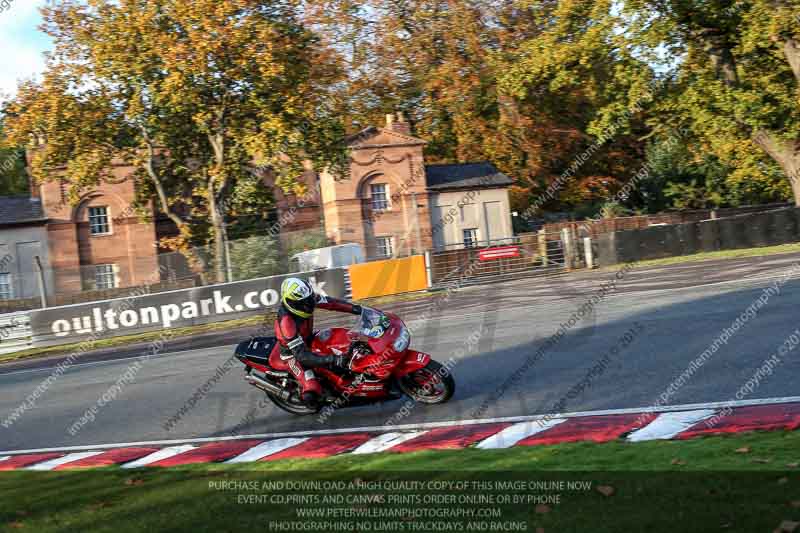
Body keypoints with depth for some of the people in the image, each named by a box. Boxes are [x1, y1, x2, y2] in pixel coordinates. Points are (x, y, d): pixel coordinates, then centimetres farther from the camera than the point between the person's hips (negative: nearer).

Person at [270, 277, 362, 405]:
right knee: (311, 395, -22)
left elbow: (330, 302, -7)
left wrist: (355, 308, -18)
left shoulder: (305, 299, -20)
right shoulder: (286, 321, -39)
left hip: (306, 341, 8)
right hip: (292, 354, -8)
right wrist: (332, 360, -49)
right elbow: (301, 355, -41)